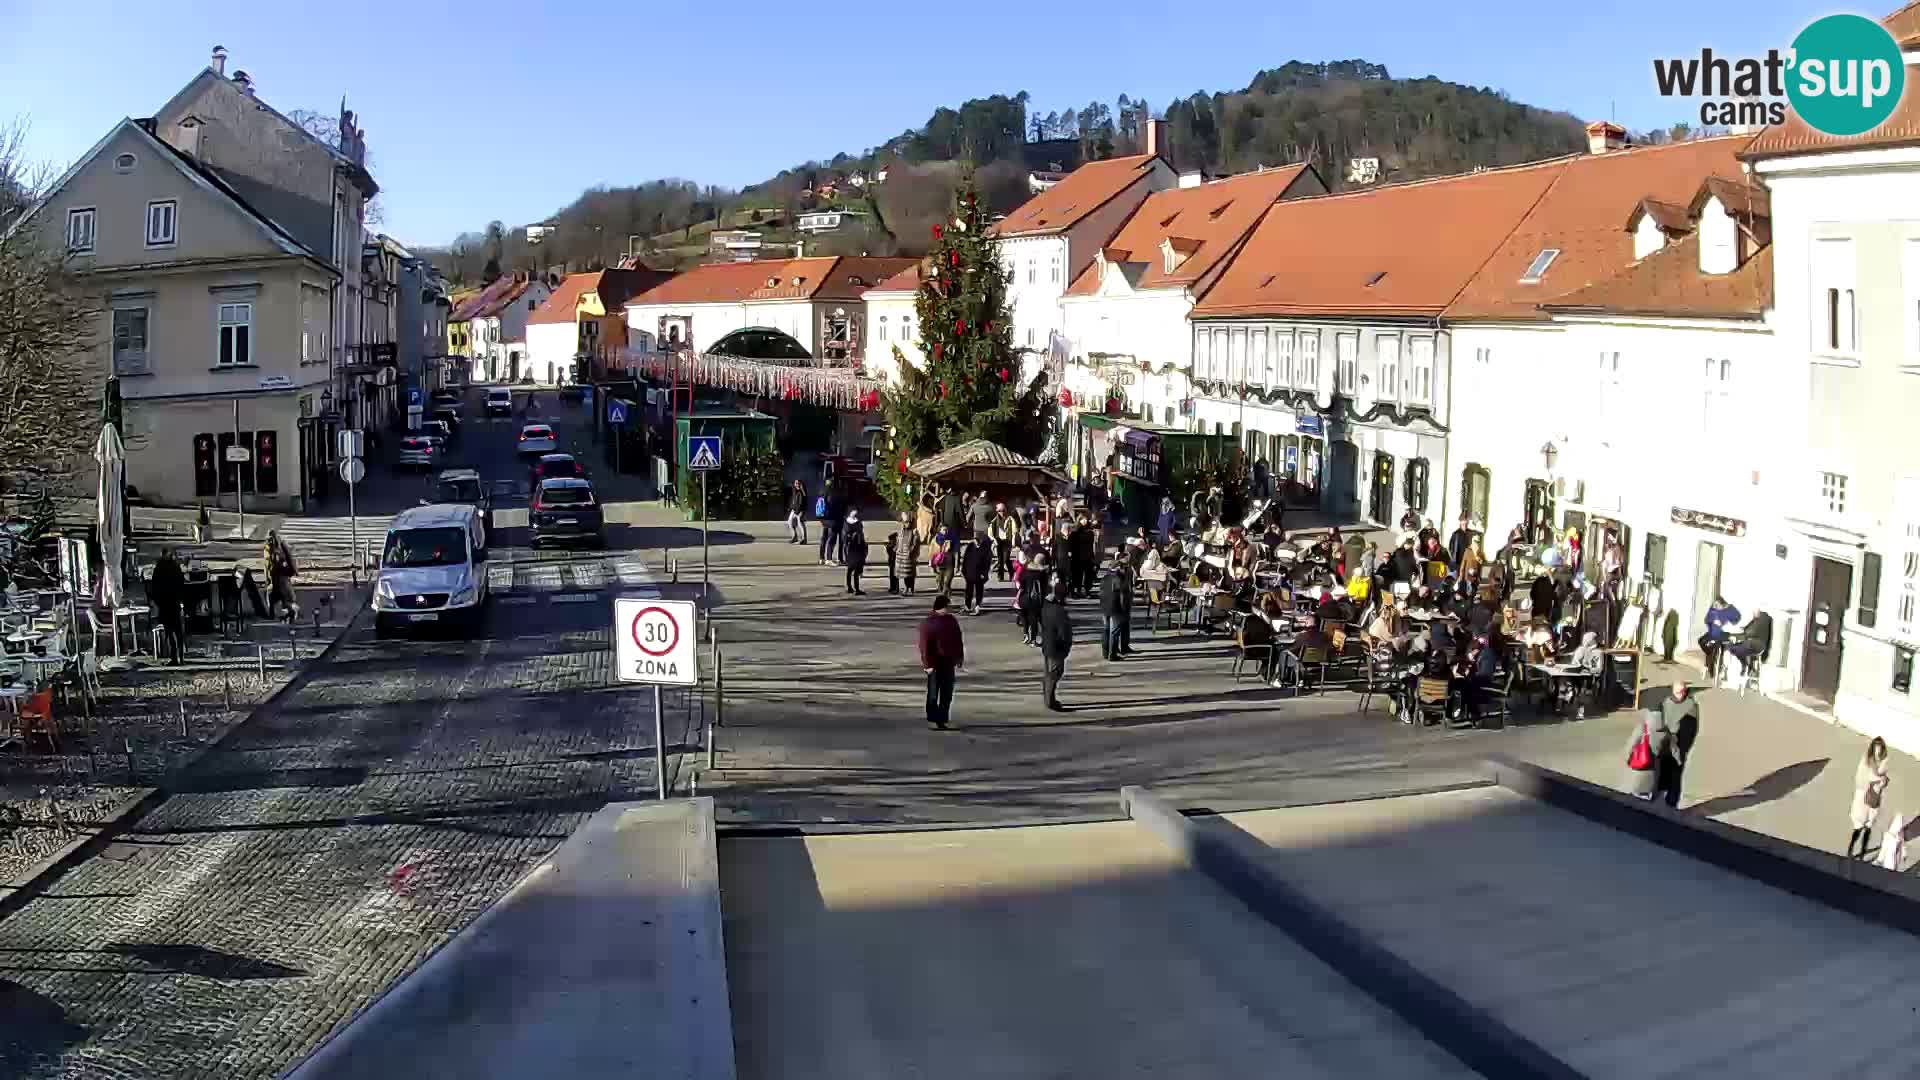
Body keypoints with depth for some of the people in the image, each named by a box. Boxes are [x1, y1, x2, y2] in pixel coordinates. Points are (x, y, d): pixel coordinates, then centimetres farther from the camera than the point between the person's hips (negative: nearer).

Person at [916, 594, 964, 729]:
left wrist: (960, 658, 15)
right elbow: (924, 646, -15)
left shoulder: (952, 620, 8)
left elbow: (958, 641, 16)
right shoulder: (927, 623, -12)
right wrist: (928, 664, -19)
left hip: (949, 662, 6)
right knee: (933, 692, 0)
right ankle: (933, 719, 6)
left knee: (947, 694, 9)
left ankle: (941, 719, 17)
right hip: (935, 663, -6)